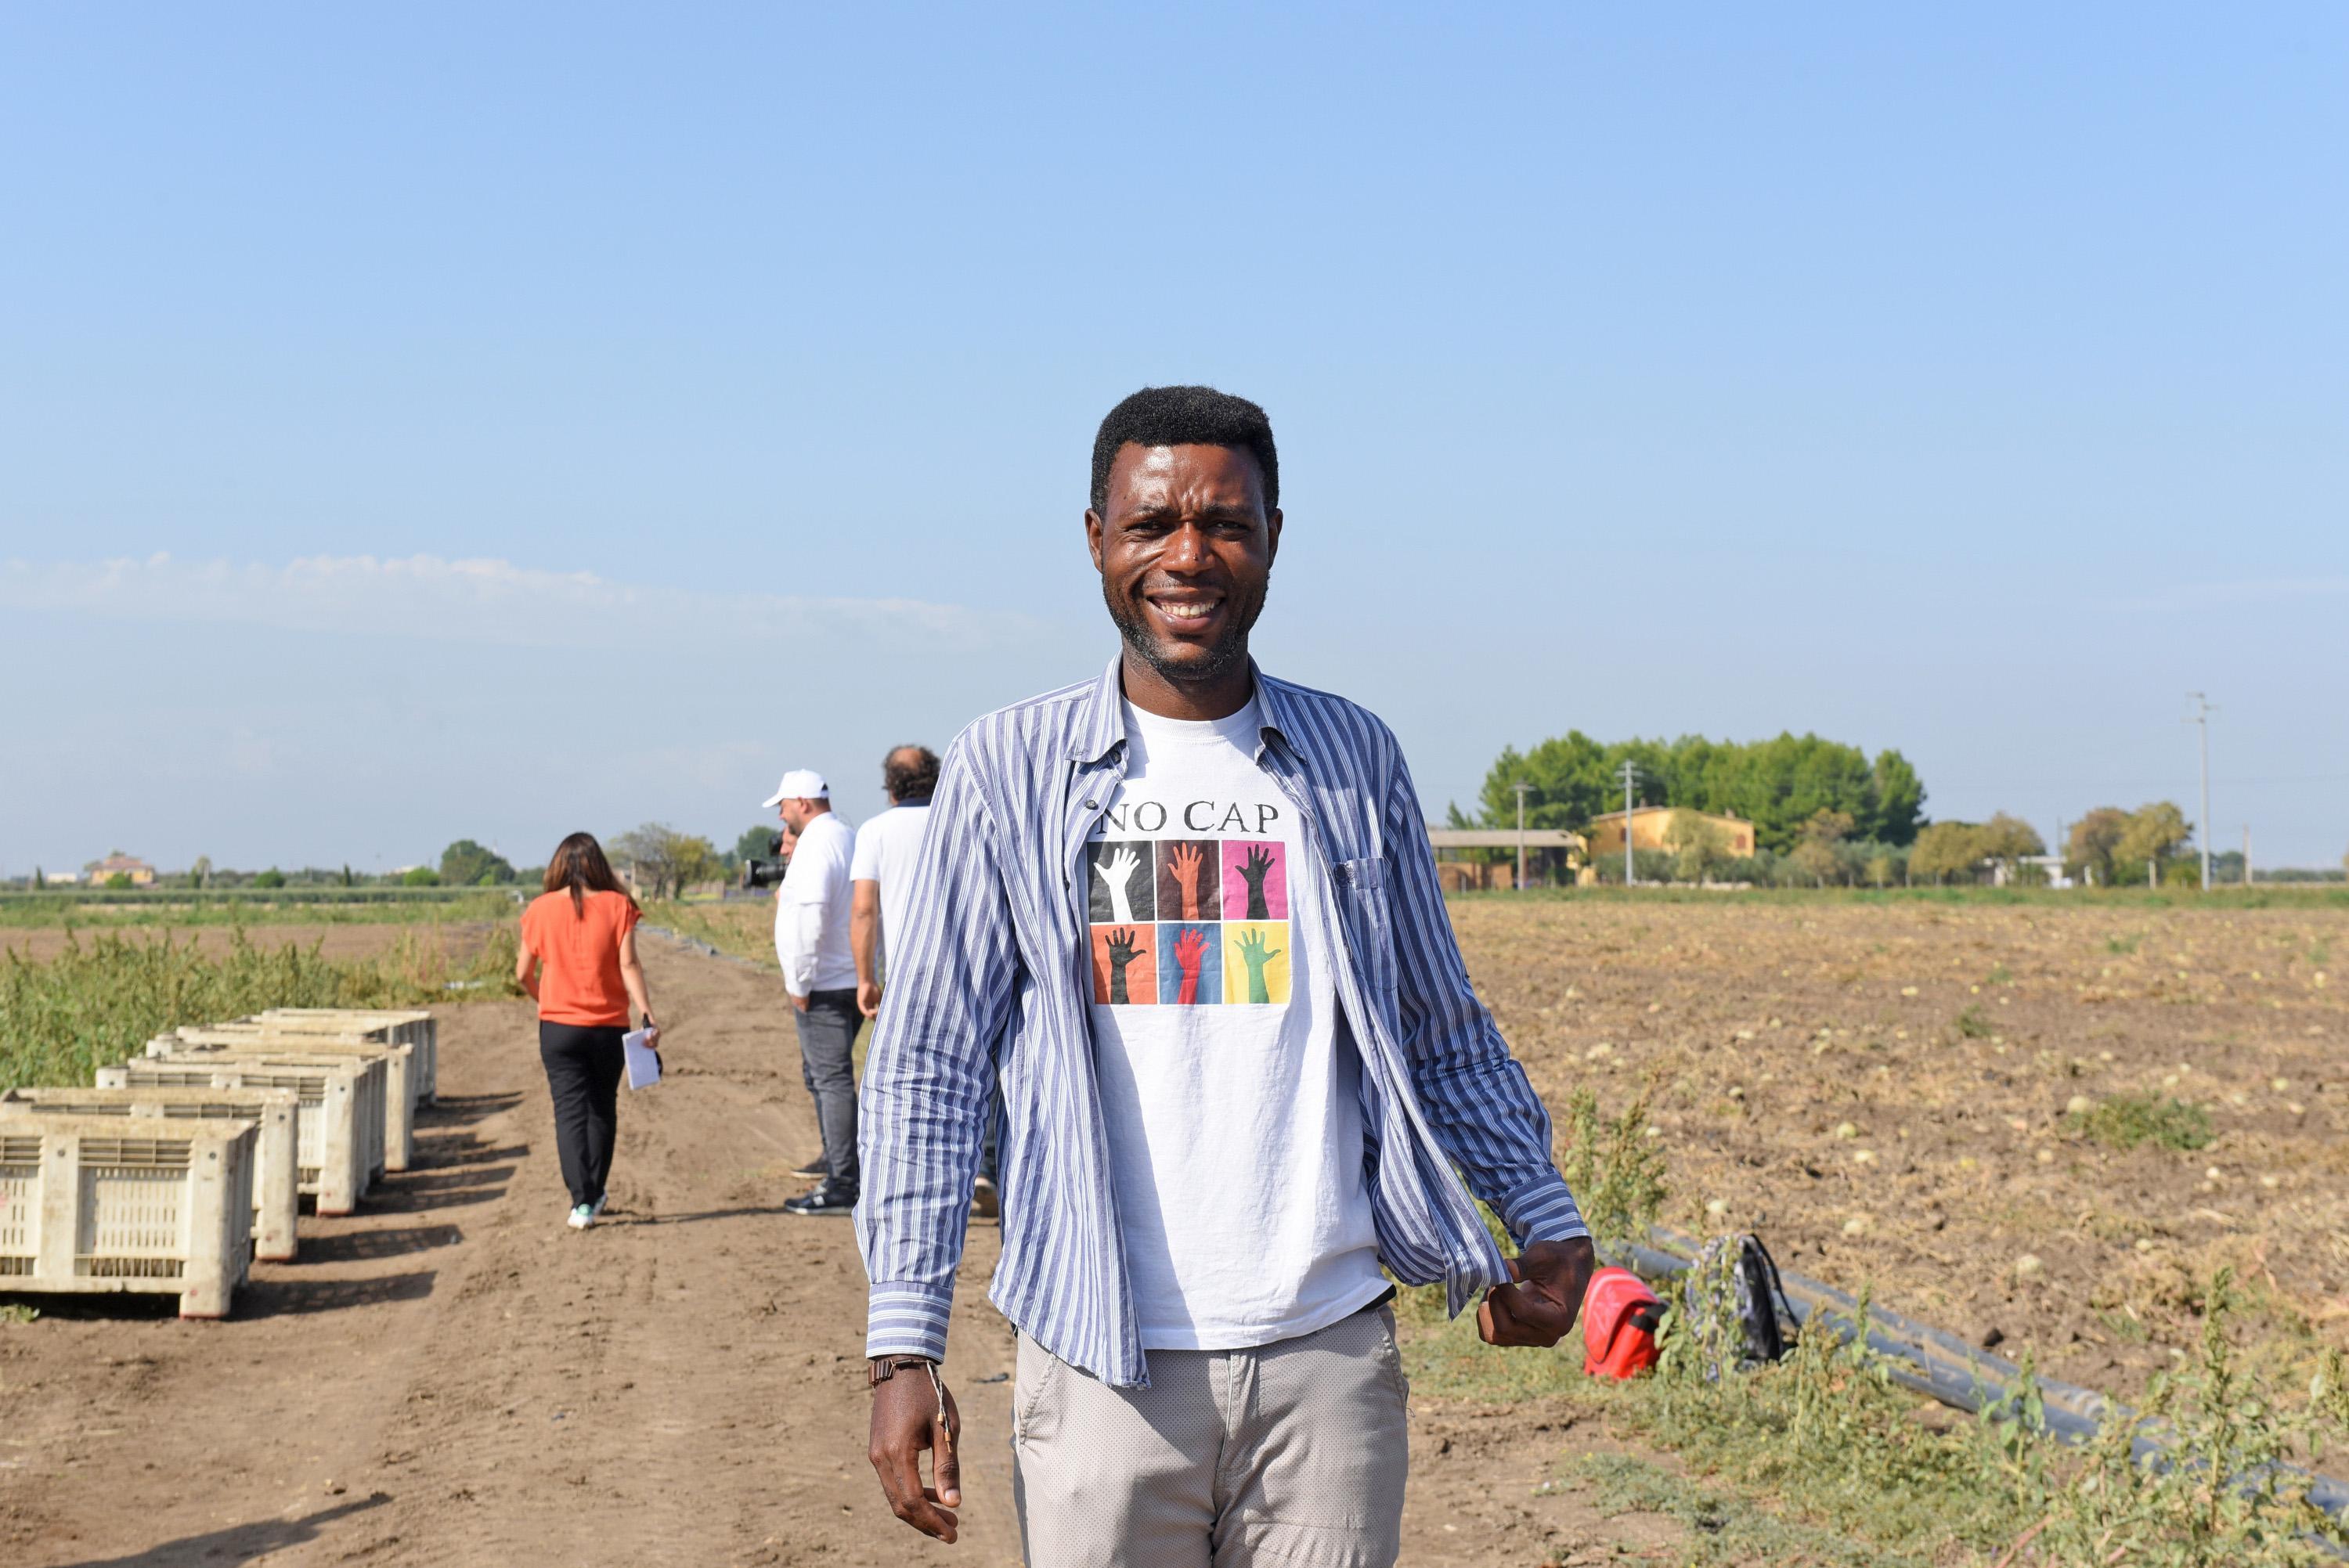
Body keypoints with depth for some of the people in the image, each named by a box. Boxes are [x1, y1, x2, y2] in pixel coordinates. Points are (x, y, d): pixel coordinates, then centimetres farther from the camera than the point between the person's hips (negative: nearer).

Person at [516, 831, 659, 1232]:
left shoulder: (541, 909, -2)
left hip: (558, 1027, 0)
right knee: (602, 1109, 17)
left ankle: (581, 1201, -10)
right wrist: (647, 1015, -12)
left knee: (570, 1111, 1)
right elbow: (628, 965, -12)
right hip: (609, 1027, 1)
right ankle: (594, 1192, 28)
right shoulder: (617, 906, -4)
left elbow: (524, 973, 4)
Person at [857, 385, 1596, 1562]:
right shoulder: (1007, 771, 2)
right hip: (1102, 1365, -1)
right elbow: (926, 1070, 1)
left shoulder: (1356, 760, 8)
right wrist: (902, 1343, -6)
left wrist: (1546, 1218, 5)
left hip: (1329, 1352, 2)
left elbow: (1443, 1035, 17)